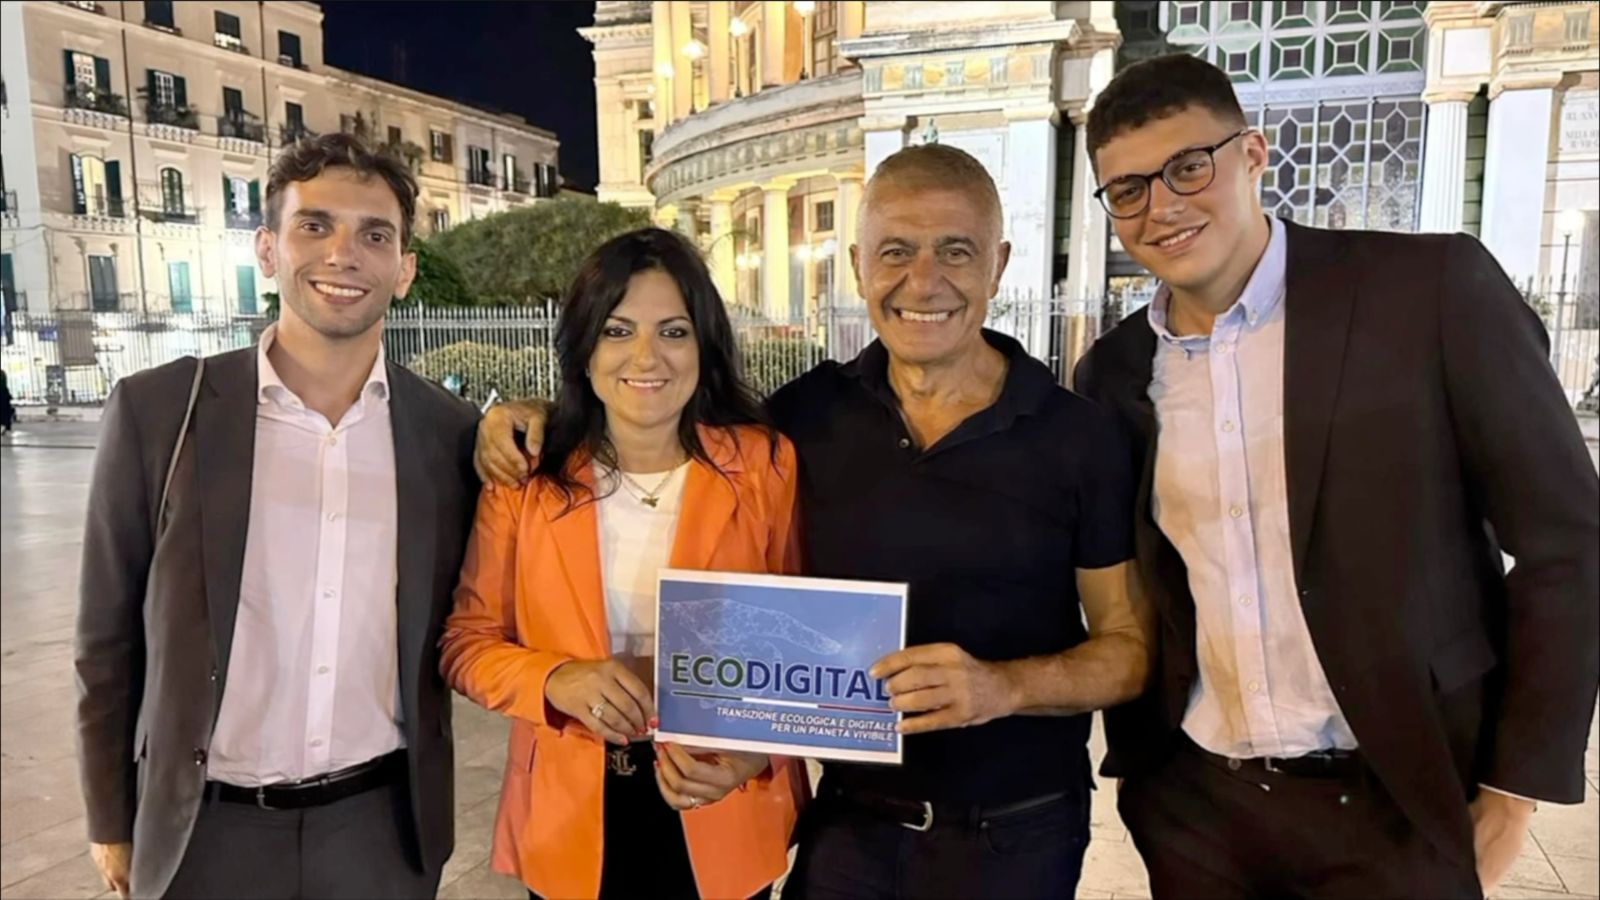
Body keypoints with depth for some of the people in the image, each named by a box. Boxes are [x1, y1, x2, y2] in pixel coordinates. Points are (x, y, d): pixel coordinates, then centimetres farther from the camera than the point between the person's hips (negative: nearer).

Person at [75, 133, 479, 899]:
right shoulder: (156, 410, -9)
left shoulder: (452, 432, -6)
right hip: (206, 830, 0)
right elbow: (109, 636, 0)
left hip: (385, 823, 1)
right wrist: (111, 819, 5)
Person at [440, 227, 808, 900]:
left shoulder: (766, 464, -8)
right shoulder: (528, 475, -5)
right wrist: (556, 680, -18)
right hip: (571, 819, 1)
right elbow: (467, 641, 1)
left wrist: (752, 750, -18)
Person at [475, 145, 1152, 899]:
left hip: (1016, 833, -1)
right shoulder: (810, 414, -6)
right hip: (848, 815, 2)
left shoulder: (1080, 437, -10)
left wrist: (1003, 686, -22)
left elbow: (1129, 648, -5)